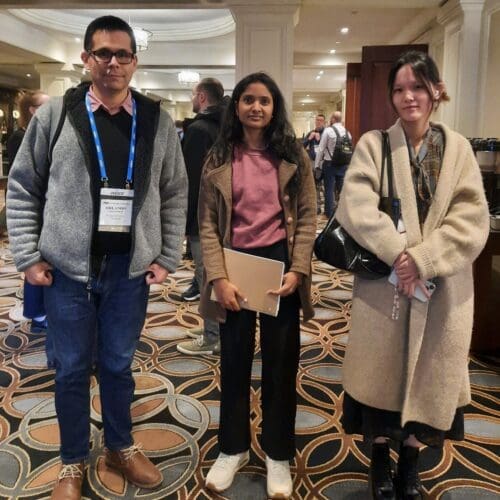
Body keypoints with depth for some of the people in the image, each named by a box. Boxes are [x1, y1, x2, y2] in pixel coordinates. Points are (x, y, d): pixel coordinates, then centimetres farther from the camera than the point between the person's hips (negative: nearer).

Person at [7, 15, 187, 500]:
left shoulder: (157, 121, 2)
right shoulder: (53, 115, -2)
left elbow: (176, 195, 6)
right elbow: (22, 189, 3)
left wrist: (167, 258, 2)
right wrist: (28, 256, -2)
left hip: (130, 270, 1)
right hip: (67, 269, -1)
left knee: (118, 365, 16)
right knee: (71, 369, 12)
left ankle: (120, 447, 38)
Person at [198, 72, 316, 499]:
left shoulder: (293, 155, 0)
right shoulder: (218, 159, 1)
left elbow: (307, 217, -2)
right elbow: (208, 224, -3)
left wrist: (297, 271, -12)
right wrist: (219, 278, -13)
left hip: (279, 263, 0)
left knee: (281, 361, 10)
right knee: (234, 360, 13)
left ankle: (278, 454, 28)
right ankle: (233, 448, 32)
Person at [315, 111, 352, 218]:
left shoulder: (328, 130, -9)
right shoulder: (347, 132, 5)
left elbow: (321, 149, -9)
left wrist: (317, 165, -2)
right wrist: (348, 164, 15)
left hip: (330, 164, -4)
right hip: (344, 165, 5)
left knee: (329, 189, 3)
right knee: (342, 188, 10)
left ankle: (329, 213, 7)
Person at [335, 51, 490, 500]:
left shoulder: (458, 148, 3)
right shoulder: (373, 144, -1)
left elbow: (473, 219, -7)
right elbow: (356, 208, -14)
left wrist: (422, 258, -19)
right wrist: (398, 255, -23)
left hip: (443, 287, 2)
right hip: (383, 284, -2)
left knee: (428, 374, 12)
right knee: (383, 371, 9)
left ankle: (411, 459, 33)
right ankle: (380, 456, 31)